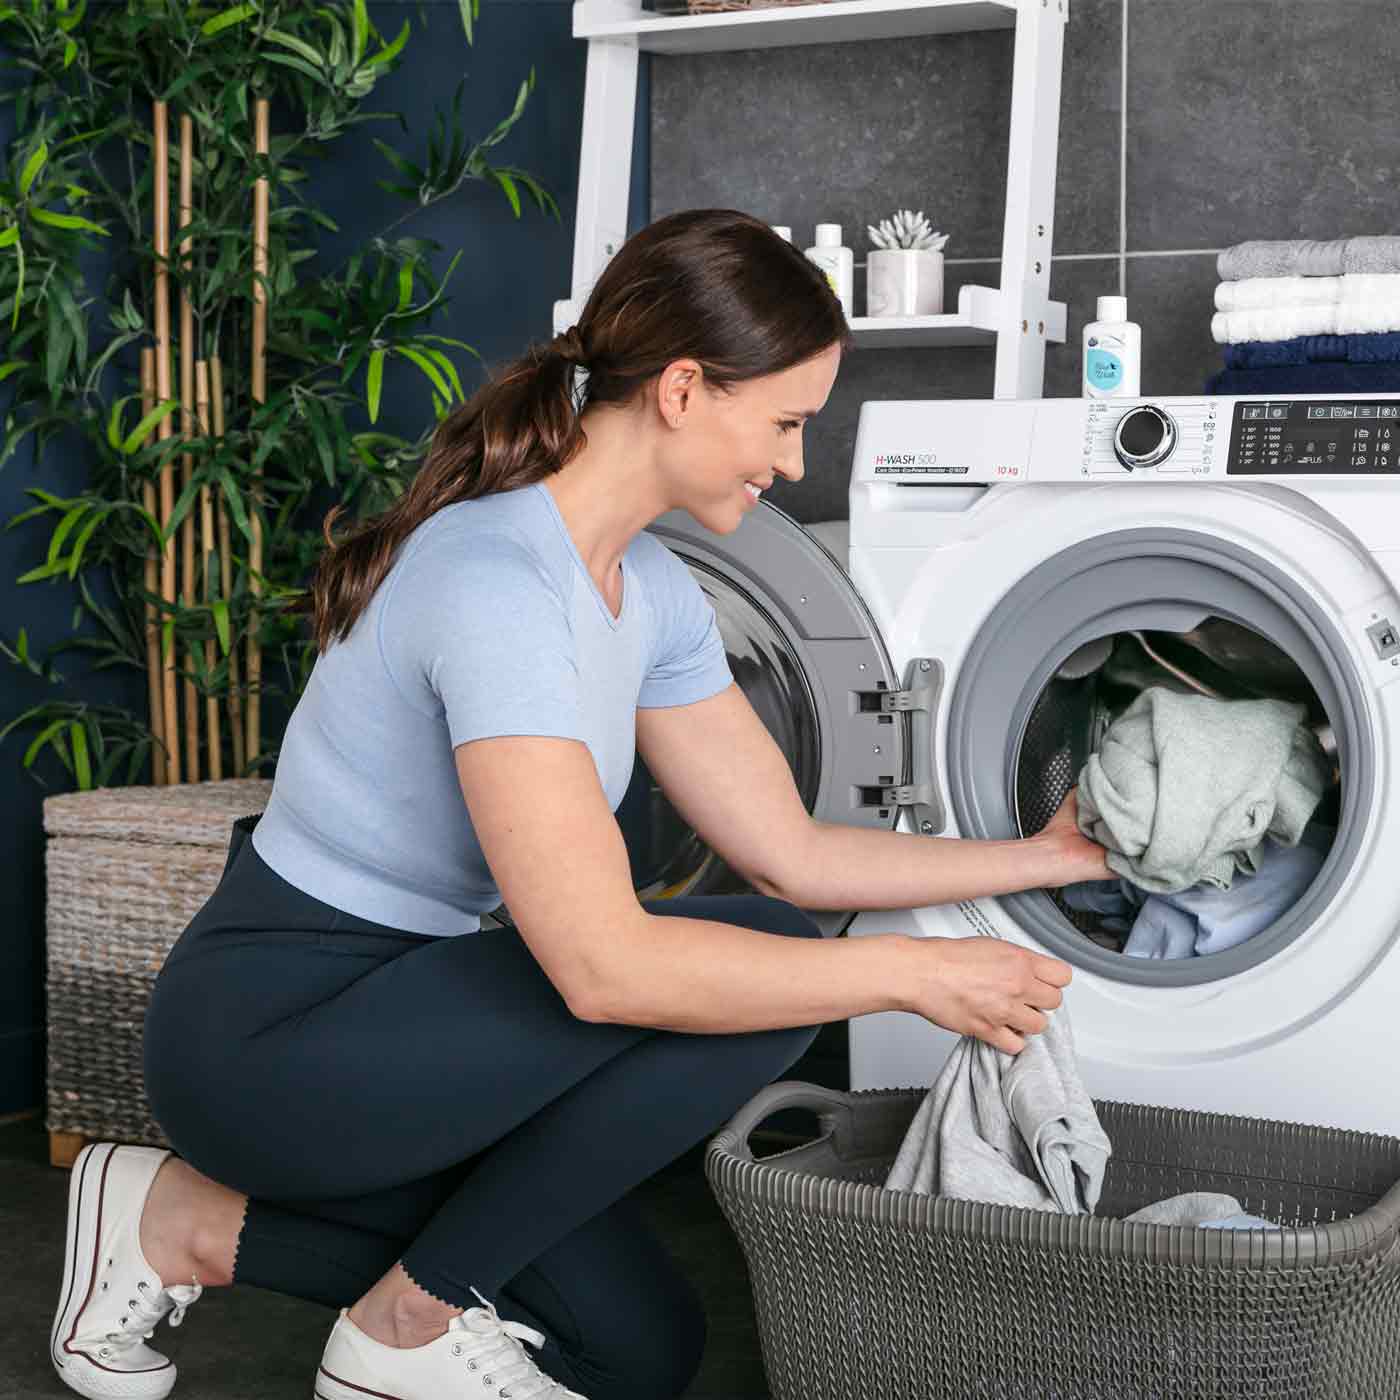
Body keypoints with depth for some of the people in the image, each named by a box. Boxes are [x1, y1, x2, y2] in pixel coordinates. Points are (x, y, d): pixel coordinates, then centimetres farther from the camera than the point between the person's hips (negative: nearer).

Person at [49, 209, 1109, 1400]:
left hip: (396, 1011, 9)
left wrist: (1046, 856, 6)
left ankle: (201, 1227, 14)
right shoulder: (496, 579, -27)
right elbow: (600, 964, -32)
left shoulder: (651, 589, 3)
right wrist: (910, 973, -24)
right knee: (757, 960, -20)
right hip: (267, 1035, -9)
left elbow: (788, 852, 7)